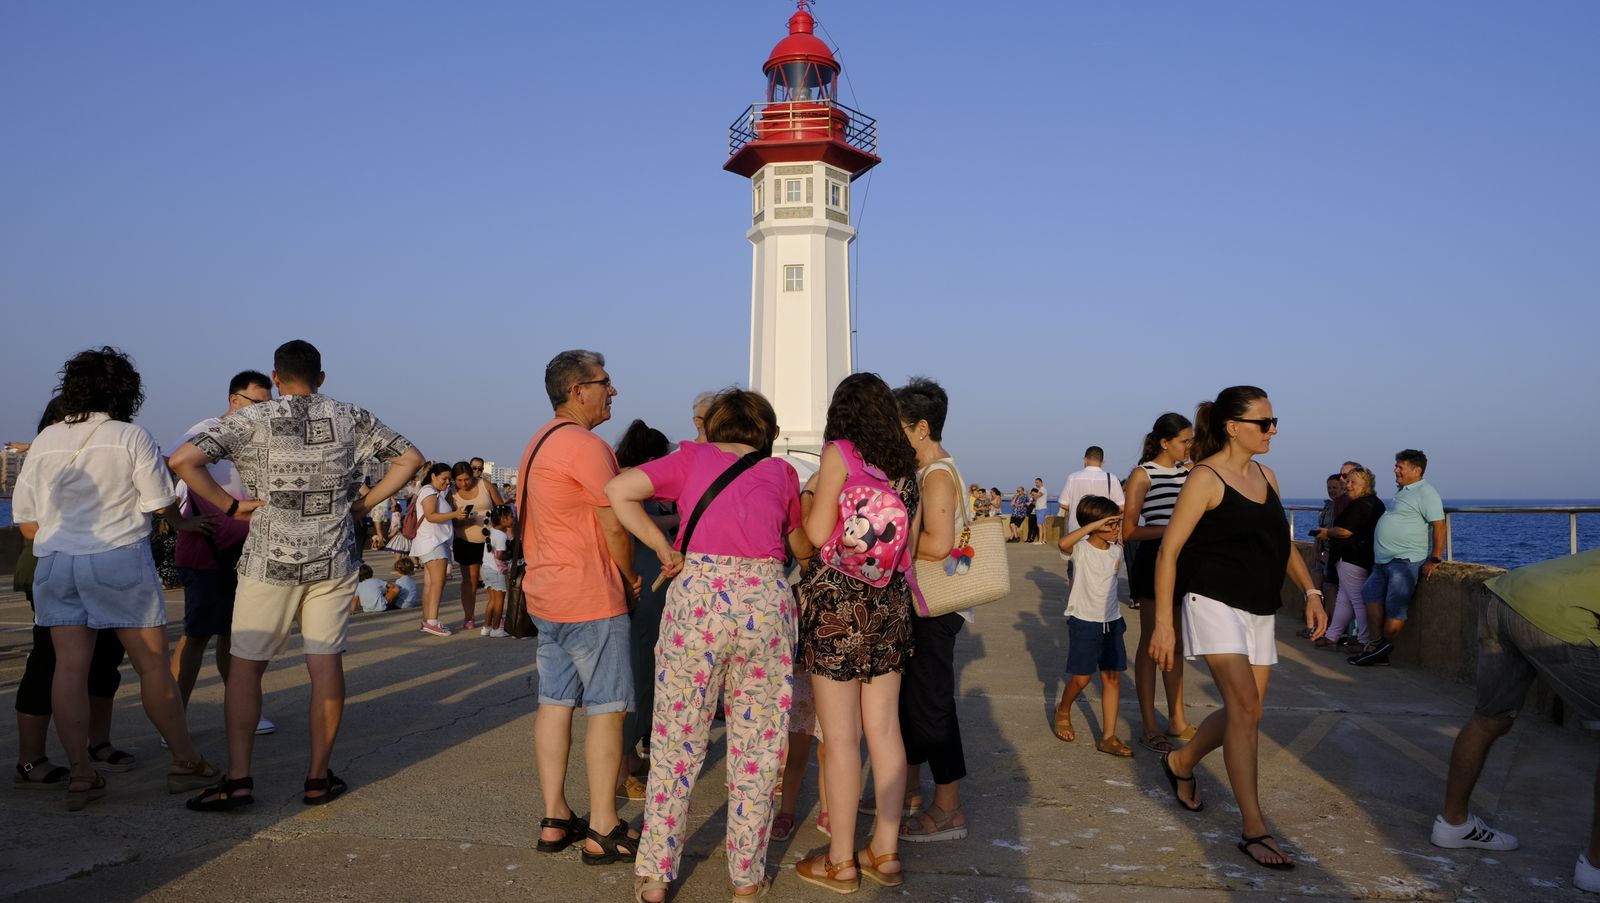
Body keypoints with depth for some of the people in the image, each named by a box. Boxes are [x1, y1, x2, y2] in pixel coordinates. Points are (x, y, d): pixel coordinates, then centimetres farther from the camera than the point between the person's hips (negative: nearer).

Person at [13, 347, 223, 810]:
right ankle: (186, 762, 13)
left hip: (55, 563, 4)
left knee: (70, 666, 3)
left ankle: (80, 774, 1)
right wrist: (182, 522, 16)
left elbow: (26, 521, 10)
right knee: (153, 664, 4)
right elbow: (162, 502, -5)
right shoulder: (131, 437, -5)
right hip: (120, 559, -4)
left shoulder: (45, 441, 8)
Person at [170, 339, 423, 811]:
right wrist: (363, 503, 7)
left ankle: (238, 778, 4)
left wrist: (230, 505, -6)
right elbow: (410, 458, 8)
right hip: (333, 563, 2)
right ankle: (318, 777, 10)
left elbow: (182, 460, -14)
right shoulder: (350, 418, 4)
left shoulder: (251, 420, -3)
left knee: (245, 666, 8)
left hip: (270, 561, -2)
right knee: (326, 665, 5)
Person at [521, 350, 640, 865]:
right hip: (591, 599, -10)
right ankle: (603, 831, 4)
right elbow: (615, 526, -16)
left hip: (547, 592, 10)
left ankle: (555, 820, 18)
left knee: (555, 702, 11)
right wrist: (630, 580, 1)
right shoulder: (586, 446, -17)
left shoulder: (539, 443, 14)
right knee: (607, 708, -2)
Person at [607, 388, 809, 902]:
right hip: (765, 598, 1)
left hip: (697, 592, 0)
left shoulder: (692, 457, 12)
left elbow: (618, 491, 1)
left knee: (677, 740, 10)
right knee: (757, 743, 12)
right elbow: (803, 549, 22)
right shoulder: (781, 472, 14)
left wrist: (667, 551, 3)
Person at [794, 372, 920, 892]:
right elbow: (911, 545, 11)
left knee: (841, 737, 1)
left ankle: (840, 862, 10)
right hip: (889, 602, 6)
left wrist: (814, 492, 4)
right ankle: (885, 851, 20)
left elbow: (817, 533, -13)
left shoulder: (839, 454, -9)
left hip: (836, 601, -6)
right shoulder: (904, 464, 8)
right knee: (885, 730, 11)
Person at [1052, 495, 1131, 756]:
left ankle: (1108, 737, 4)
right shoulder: (1081, 549, -15)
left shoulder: (1117, 550, 3)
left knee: (1112, 677, 1)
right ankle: (1063, 712, 31)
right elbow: (1062, 543, -37)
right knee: (1081, 678, 1)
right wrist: (1095, 524, -36)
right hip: (1084, 621, -5)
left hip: (1111, 621, 5)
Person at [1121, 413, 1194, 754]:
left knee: (1177, 643, 14)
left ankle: (1177, 720, 25)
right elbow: (1128, 531, -12)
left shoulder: (1190, 471, 11)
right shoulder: (1143, 474, -7)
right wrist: (1172, 529, -21)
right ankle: (1149, 727, 8)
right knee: (1152, 643, 1)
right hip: (1152, 560, -6)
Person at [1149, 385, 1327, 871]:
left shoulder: (1266, 477, 11)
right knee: (1244, 705, -17)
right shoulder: (1206, 478, -12)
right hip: (1216, 605, -8)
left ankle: (1181, 762, 38)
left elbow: (1283, 542, 21)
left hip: (1259, 611, 8)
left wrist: (1310, 593, 9)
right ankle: (1254, 829, -11)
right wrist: (1163, 623, -18)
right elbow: (1168, 551, -14)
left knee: (1245, 712, 12)